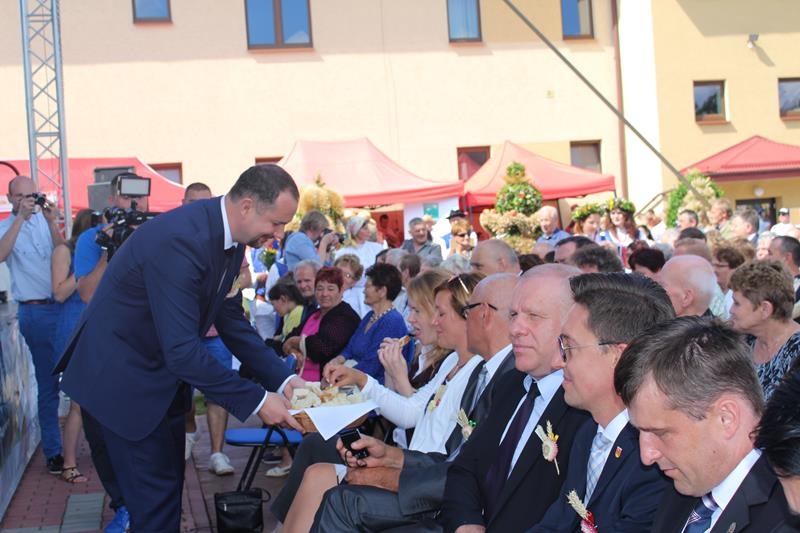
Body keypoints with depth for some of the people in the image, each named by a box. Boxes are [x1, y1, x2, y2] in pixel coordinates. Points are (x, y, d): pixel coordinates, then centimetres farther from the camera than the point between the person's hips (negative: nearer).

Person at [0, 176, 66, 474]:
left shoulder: (43, 220, 9)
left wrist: (52, 223, -11)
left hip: (62, 306, 3)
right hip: (36, 312, -3)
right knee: (48, 383, 2)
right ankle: (53, 452, 12)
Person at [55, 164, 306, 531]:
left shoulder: (230, 239, -3)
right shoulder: (179, 239, -32)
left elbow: (232, 322, 5)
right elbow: (182, 349, -35)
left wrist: (282, 379, -5)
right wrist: (256, 401, -29)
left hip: (162, 371, 9)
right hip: (121, 376, -9)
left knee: (169, 480, 16)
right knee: (156, 492, -4)